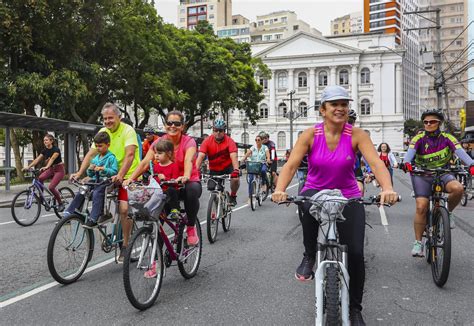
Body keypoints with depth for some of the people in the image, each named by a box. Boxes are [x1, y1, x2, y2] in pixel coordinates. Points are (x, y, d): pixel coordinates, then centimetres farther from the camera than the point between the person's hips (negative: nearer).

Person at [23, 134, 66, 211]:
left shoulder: (56, 149, -17)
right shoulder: (45, 151, 2)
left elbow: (52, 159, -35)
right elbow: (37, 159, -6)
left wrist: (46, 167, -52)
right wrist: (28, 167, -20)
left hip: (59, 170, -6)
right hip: (51, 169, 6)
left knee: (51, 187, -21)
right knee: (40, 178, -24)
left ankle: (61, 204, -3)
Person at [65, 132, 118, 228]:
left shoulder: (111, 158, -3)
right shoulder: (95, 159, 18)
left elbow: (114, 172, -13)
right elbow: (90, 175, 21)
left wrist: (103, 169, -24)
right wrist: (90, 169, -1)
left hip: (106, 182, -7)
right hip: (95, 181, 7)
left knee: (97, 193, -33)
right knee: (80, 192, -14)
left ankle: (93, 220, -34)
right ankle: (68, 214, -11)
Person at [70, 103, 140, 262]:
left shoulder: (127, 130, -14)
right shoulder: (103, 132, 3)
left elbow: (130, 155, -27)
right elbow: (91, 154, -1)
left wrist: (120, 175, -39)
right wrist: (79, 173, -14)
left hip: (129, 176, -6)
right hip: (112, 176, 6)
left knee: (124, 209, -16)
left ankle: (125, 246, -4)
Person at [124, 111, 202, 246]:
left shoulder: (189, 142, -12)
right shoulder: (159, 142, -3)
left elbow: (188, 160, -33)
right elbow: (145, 162, -15)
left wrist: (186, 176, -55)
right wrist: (130, 178, -32)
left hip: (188, 182, -3)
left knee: (192, 189, -38)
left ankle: (191, 227, -13)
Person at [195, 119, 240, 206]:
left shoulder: (229, 141, -19)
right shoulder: (207, 141, -16)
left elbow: (234, 157, -31)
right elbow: (200, 156, -25)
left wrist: (236, 170, -48)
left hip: (228, 167, -2)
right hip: (214, 170, 2)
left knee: (235, 178, -28)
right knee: (211, 189, -7)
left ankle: (233, 196, 2)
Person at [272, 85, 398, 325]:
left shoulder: (356, 135, -11)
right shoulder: (310, 135, -10)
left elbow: (376, 162, -23)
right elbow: (291, 164, -19)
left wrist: (387, 188, -43)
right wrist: (279, 190, -39)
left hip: (348, 197, 1)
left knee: (355, 253, -9)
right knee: (307, 203, -38)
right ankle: (309, 256, -10)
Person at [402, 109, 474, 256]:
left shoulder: (447, 138, -7)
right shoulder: (419, 138, -8)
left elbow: (460, 151, -21)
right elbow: (410, 151, -24)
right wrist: (406, 162, -47)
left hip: (442, 173, 1)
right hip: (422, 174, -1)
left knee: (458, 188, -31)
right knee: (421, 207, -13)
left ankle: (448, 212, 0)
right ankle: (418, 243, -1)